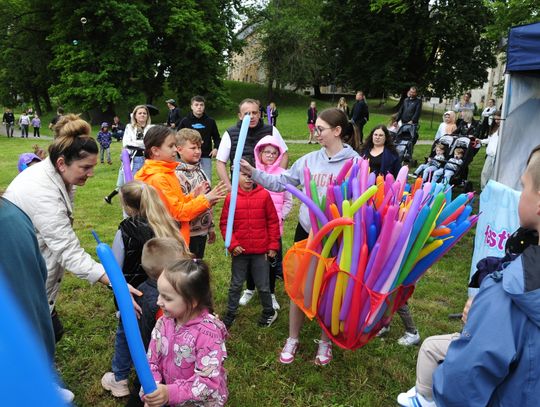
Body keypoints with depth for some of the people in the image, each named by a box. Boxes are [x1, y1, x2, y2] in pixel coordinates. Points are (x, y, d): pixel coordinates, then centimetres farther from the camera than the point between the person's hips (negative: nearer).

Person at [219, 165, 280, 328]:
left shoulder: (264, 195, -6)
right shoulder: (231, 197, -5)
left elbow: (273, 221, -2)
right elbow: (224, 223, -1)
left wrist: (273, 246, -1)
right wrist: (232, 244, -9)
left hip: (261, 251, 0)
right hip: (240, 251, 1)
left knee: (263, 285, 12)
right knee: (236, 285, 15)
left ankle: (269, 312, 34)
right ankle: (230, 314, 32)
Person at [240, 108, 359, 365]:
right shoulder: (309, 160, 0)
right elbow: (280, 182, 4)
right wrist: (253, 172, -5)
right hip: (306, 231, 3)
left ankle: (325, 342, 36)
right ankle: (292, 339, 33)